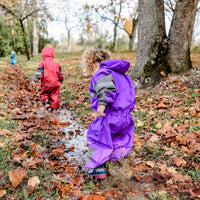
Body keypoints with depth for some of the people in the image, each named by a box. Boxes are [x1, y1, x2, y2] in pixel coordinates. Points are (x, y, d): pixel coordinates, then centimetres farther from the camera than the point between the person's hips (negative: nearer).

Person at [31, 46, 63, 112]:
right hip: (55, 84, 2)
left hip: (46, 84, -2)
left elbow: (39, 73, -11)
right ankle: (53, 108, 8)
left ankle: (46, 102, -3)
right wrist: (61, 80, 33)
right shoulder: (57, 64, 9)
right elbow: (60, 74, 16)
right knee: (55, 95, 8)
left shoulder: (42, 64, -3)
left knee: (44, 93, 18)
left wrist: (34, 80, -8)